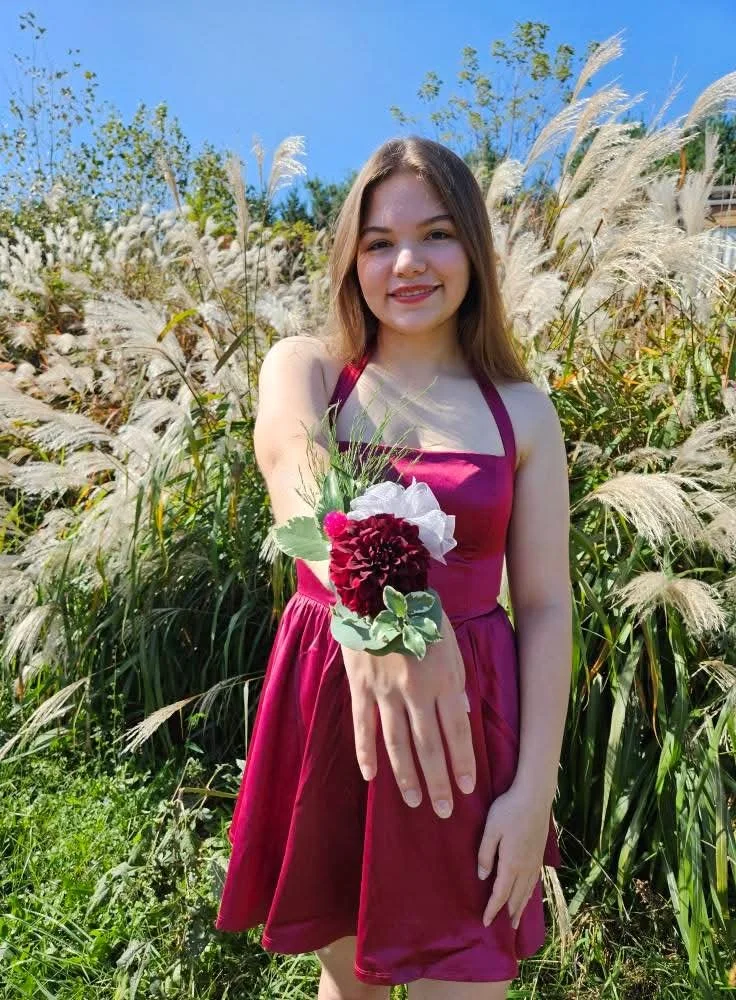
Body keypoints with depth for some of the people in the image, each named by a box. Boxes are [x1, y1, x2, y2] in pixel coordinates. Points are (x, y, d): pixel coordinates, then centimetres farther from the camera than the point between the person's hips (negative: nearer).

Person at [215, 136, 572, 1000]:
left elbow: (545, 605, -2)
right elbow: (295, 462, -25)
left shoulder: (522, 411, 0)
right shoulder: (303, 368, -1)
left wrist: (535, 788, -9)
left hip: (468, 723, 0)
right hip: (326, 710, 1)